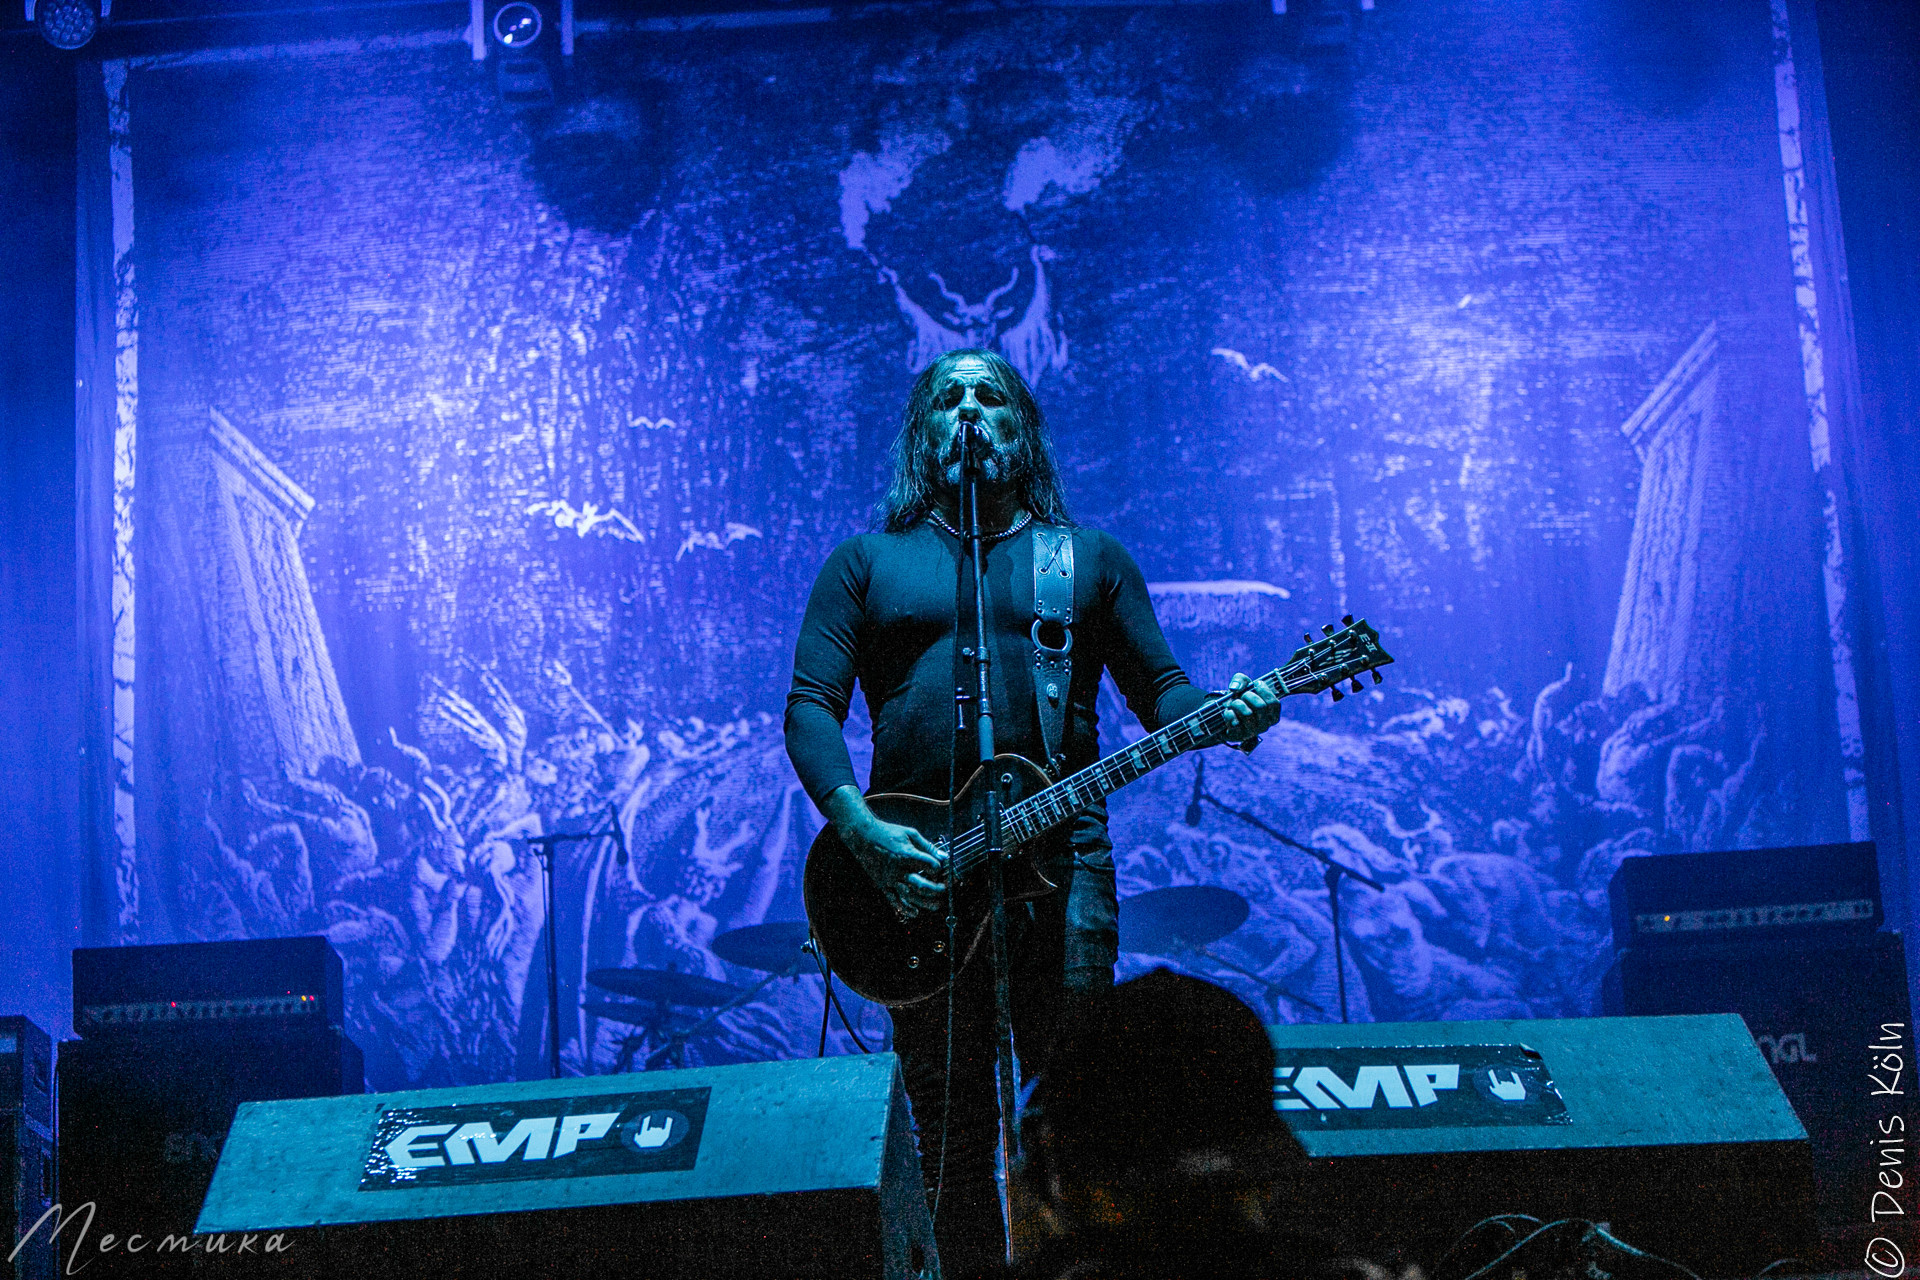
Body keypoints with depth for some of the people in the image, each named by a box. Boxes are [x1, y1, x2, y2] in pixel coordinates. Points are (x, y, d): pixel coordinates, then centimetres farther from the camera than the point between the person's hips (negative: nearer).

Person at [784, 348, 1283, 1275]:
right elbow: (810, 706, 4)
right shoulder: (866, 562, 13)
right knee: (952, 1126, 4)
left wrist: (1224, 713, -12)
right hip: (912, 868, 0)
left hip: (1061, 857, 0)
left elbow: (1157, 687, 12)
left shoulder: (1091, 557, 17)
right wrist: (859, 829, -13)